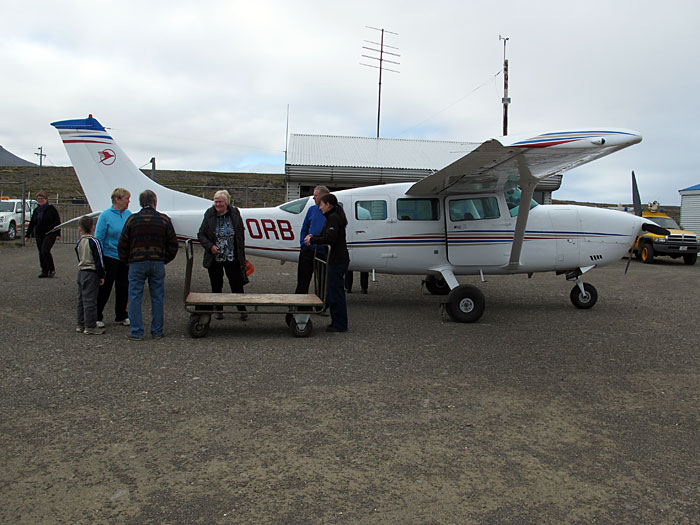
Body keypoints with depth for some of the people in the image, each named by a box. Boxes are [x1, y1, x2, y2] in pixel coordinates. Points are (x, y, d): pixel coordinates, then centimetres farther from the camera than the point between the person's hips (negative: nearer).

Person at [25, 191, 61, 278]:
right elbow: (31, 223, 18)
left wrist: (58, 234, -12)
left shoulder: (51, 209, -4)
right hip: (39, 234, 6)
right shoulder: (36, 210, 13)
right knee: (41, 253, 5)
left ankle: (52, 269, -5)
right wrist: (27, 235, 18)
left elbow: (57, 222, -6)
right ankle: (44, 271, 11)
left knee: (45, 250, -18)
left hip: (50, 233, -6)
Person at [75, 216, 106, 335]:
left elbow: (79, 258, 17)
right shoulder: (94, 242, -14)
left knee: (81, 299, 14)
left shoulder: (79, 242, 7)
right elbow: (98, 260, -13)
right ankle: (90, 326, -1)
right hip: (91, 273, -7)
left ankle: (81, 324, 21)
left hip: (81, 272, 7)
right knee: (90, 300, -4)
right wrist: (101, 276, -7)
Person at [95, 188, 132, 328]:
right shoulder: (105, 215, -10)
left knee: (123, 287, 12)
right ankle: (97, 317, 15)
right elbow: (99, 238, -10)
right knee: (105, 287, 2)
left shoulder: (129, 214, 5)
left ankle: (121, 316, 24)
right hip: (110, 257, -5)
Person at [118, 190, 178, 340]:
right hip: (158, 263, 1)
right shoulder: (164, 219, 2)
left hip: (137, 263, -1)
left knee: (135, 297, 6)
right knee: (157, 298, 8)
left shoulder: (132, 219, 1)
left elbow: (122, 245, 3)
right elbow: (173, 244, 4)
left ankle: (136, 332, 6)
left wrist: (127, 261, 17)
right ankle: (157, 332, 13)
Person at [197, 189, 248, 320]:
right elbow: (201, 235, 3)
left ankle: (242, 310, 14)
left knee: (237, 285, 2)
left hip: (232, 258, -1)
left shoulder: (235, 214, -1)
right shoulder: (209, 215, -1)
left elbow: (241, 237, 4)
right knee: (216, 286, 10)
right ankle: (218, 310, 25)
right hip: (214, 259, 1)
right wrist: (210, 246, -15)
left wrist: (242, 258, 2)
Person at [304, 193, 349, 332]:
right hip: (336, 259, 10)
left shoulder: (333, 218, -14)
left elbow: (330, 238, -25)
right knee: (333, 291, 15)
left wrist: (313, 241, -14)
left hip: (338, 261, -10)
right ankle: (337, 322, 22)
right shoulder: (333, 217, 18)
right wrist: (313, 237, 11)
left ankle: (340, 325, 3)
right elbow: (327, 235, 23)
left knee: (335, 291, -4)